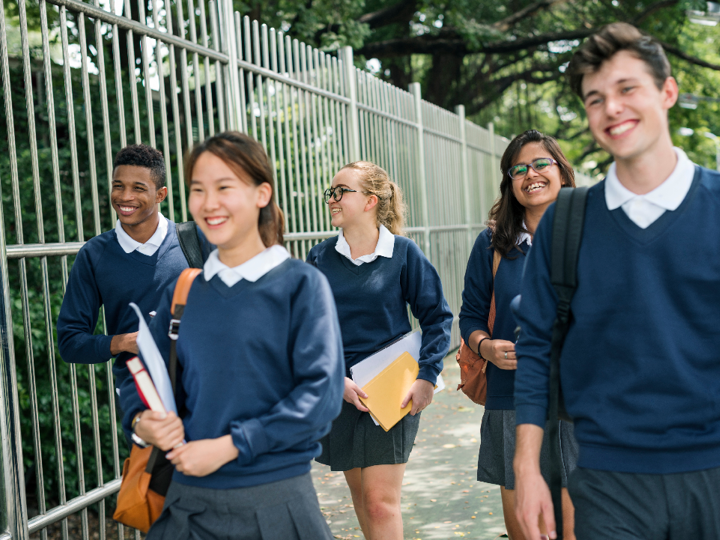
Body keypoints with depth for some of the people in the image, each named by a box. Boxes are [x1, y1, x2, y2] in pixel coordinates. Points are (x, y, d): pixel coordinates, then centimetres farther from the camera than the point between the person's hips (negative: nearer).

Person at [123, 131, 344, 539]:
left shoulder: (302, 284, -6)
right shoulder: (182, 292, 7)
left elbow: (321, 393, -12)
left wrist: (229, 446, -17)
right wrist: (141, 421, -7)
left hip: (275, 501, -3)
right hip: (188, 500, 4)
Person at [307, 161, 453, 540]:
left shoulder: (403, 253, -4)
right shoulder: (320, 259, 2)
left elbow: (437, 316, 0)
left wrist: (426, 377, -10)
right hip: (339, 391, 3)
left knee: (382, 502, -7)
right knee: (360, 495, 15)